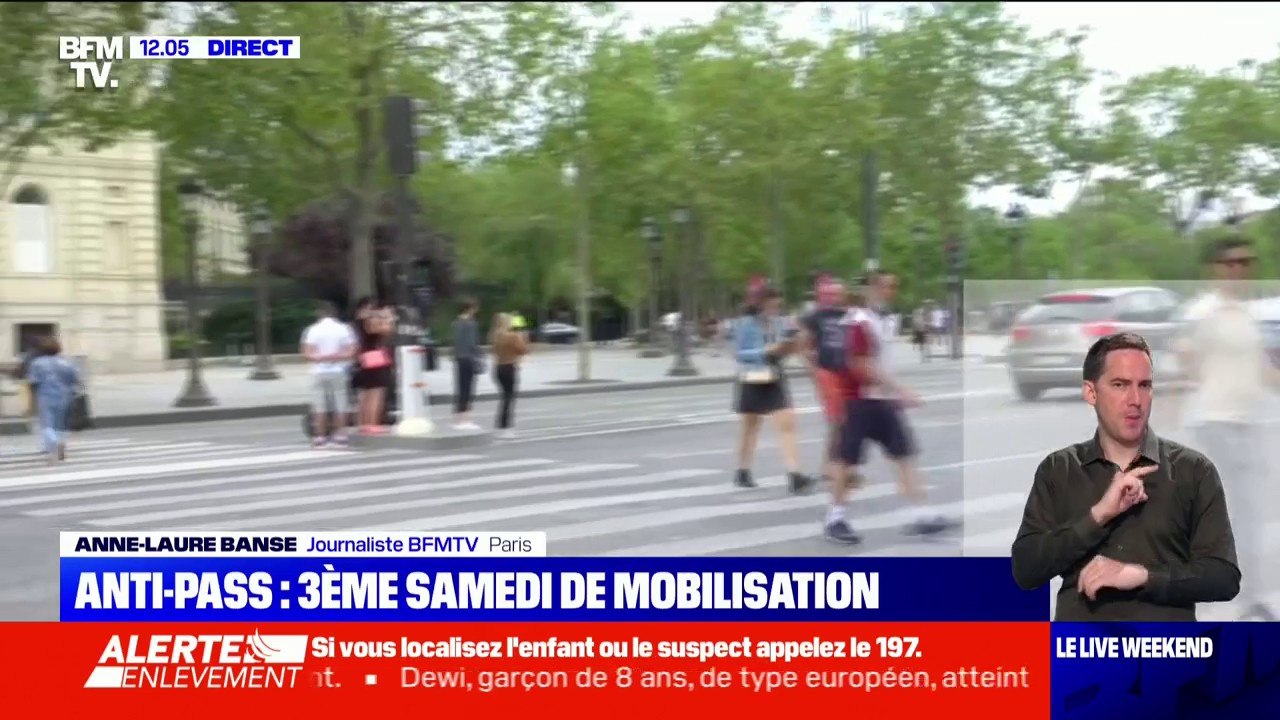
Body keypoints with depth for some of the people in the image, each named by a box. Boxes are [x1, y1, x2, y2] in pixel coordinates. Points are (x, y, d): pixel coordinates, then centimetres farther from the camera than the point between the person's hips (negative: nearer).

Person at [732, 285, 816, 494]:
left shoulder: (777, 322, 2)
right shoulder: (747, 324, -11)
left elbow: (779, 350, 11)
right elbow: (739, 353, -14)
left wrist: (786, 348, -11)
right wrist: (766, 351, -23)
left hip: (775, 380, 3)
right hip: (753, 381, -3)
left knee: (787, 424, -10)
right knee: (750, 428, 13)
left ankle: (794, 474, -14)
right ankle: (743, 471, 30)